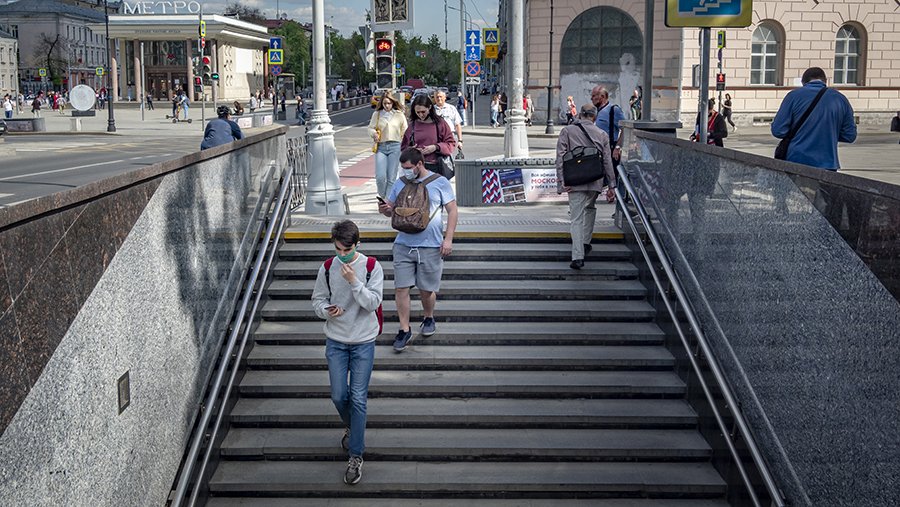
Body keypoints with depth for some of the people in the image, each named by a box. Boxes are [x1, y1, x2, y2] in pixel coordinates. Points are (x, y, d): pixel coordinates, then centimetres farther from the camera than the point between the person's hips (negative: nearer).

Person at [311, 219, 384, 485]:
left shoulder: (372, 267, -8)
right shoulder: (327, 268, -1)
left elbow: (373, 302, -15)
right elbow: (318, 299, 7)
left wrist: (354, 281, -26)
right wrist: (327, 311, -14)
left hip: (363, 341, -3)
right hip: (335, 341, 3)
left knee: (358, 398, -5)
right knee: (338, 396, 6)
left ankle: (356, 456, 3)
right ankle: (351, 427, 39)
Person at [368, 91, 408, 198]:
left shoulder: (399, 115, 5)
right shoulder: (376, 114, 8)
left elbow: (405, 132, 8)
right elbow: (370, 128, 14)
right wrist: (374, 133, -9)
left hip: (395, 146, -1)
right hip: (380, 147, 1)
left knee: (391, 178, -1)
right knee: (380, 177, -9)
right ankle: (382, 197, 15)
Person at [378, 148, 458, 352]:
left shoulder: (440, 182, -1)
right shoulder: (400, 184, 10)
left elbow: (453, 211, 0)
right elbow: (391, 209, 18)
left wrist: (448, 239, -8)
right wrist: (385, 210, -7)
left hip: (431, 246, -3)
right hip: (403, 245, 3)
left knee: (427, 290, 6)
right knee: (401, 289, -2)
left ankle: (428, 318, 34)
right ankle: (405, 330, 9)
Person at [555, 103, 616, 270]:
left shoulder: (567, 131, 4)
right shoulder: (602, 134, 9)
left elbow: (560, 157, -5)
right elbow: (607, 161, 7)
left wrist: (561, 180, -7)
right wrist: (611, 186, 9)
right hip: (595, 181, 2)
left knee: (577, 217, -3)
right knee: (590, 208, 28)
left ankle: (578, 256, -14)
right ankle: (586, 242, 29)